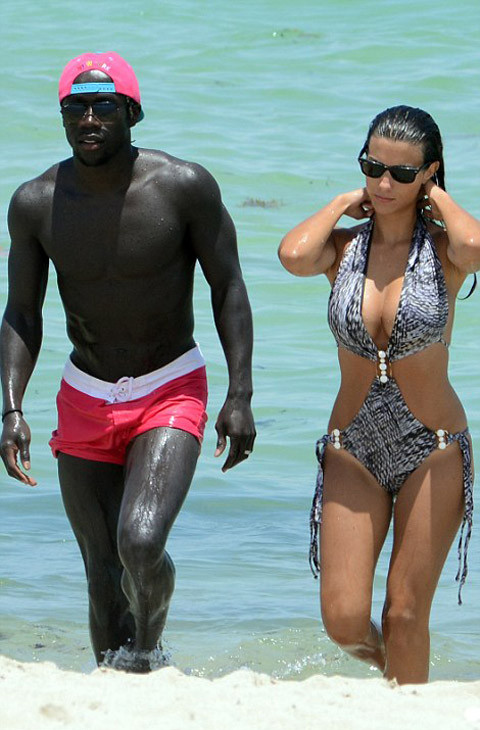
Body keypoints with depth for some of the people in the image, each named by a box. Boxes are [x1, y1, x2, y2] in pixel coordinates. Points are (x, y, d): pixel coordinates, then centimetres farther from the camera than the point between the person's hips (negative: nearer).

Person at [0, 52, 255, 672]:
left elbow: (228, 287, -6)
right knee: (103, 576, 4)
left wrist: (240, 395, -12)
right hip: (85, 400, 3)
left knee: (140, 545, -22)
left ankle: (148, 650, 8)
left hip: (170, 394, -3)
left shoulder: (185, 187, -15)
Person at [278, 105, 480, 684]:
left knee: (405, 614, -1)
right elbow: (294, 255, -24)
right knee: (343, 620, -4)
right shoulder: (344, 246, 0)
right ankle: (391, 668, 29)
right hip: (353, 450, 2)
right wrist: (343, 202, -7)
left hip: (434, 452, -2)